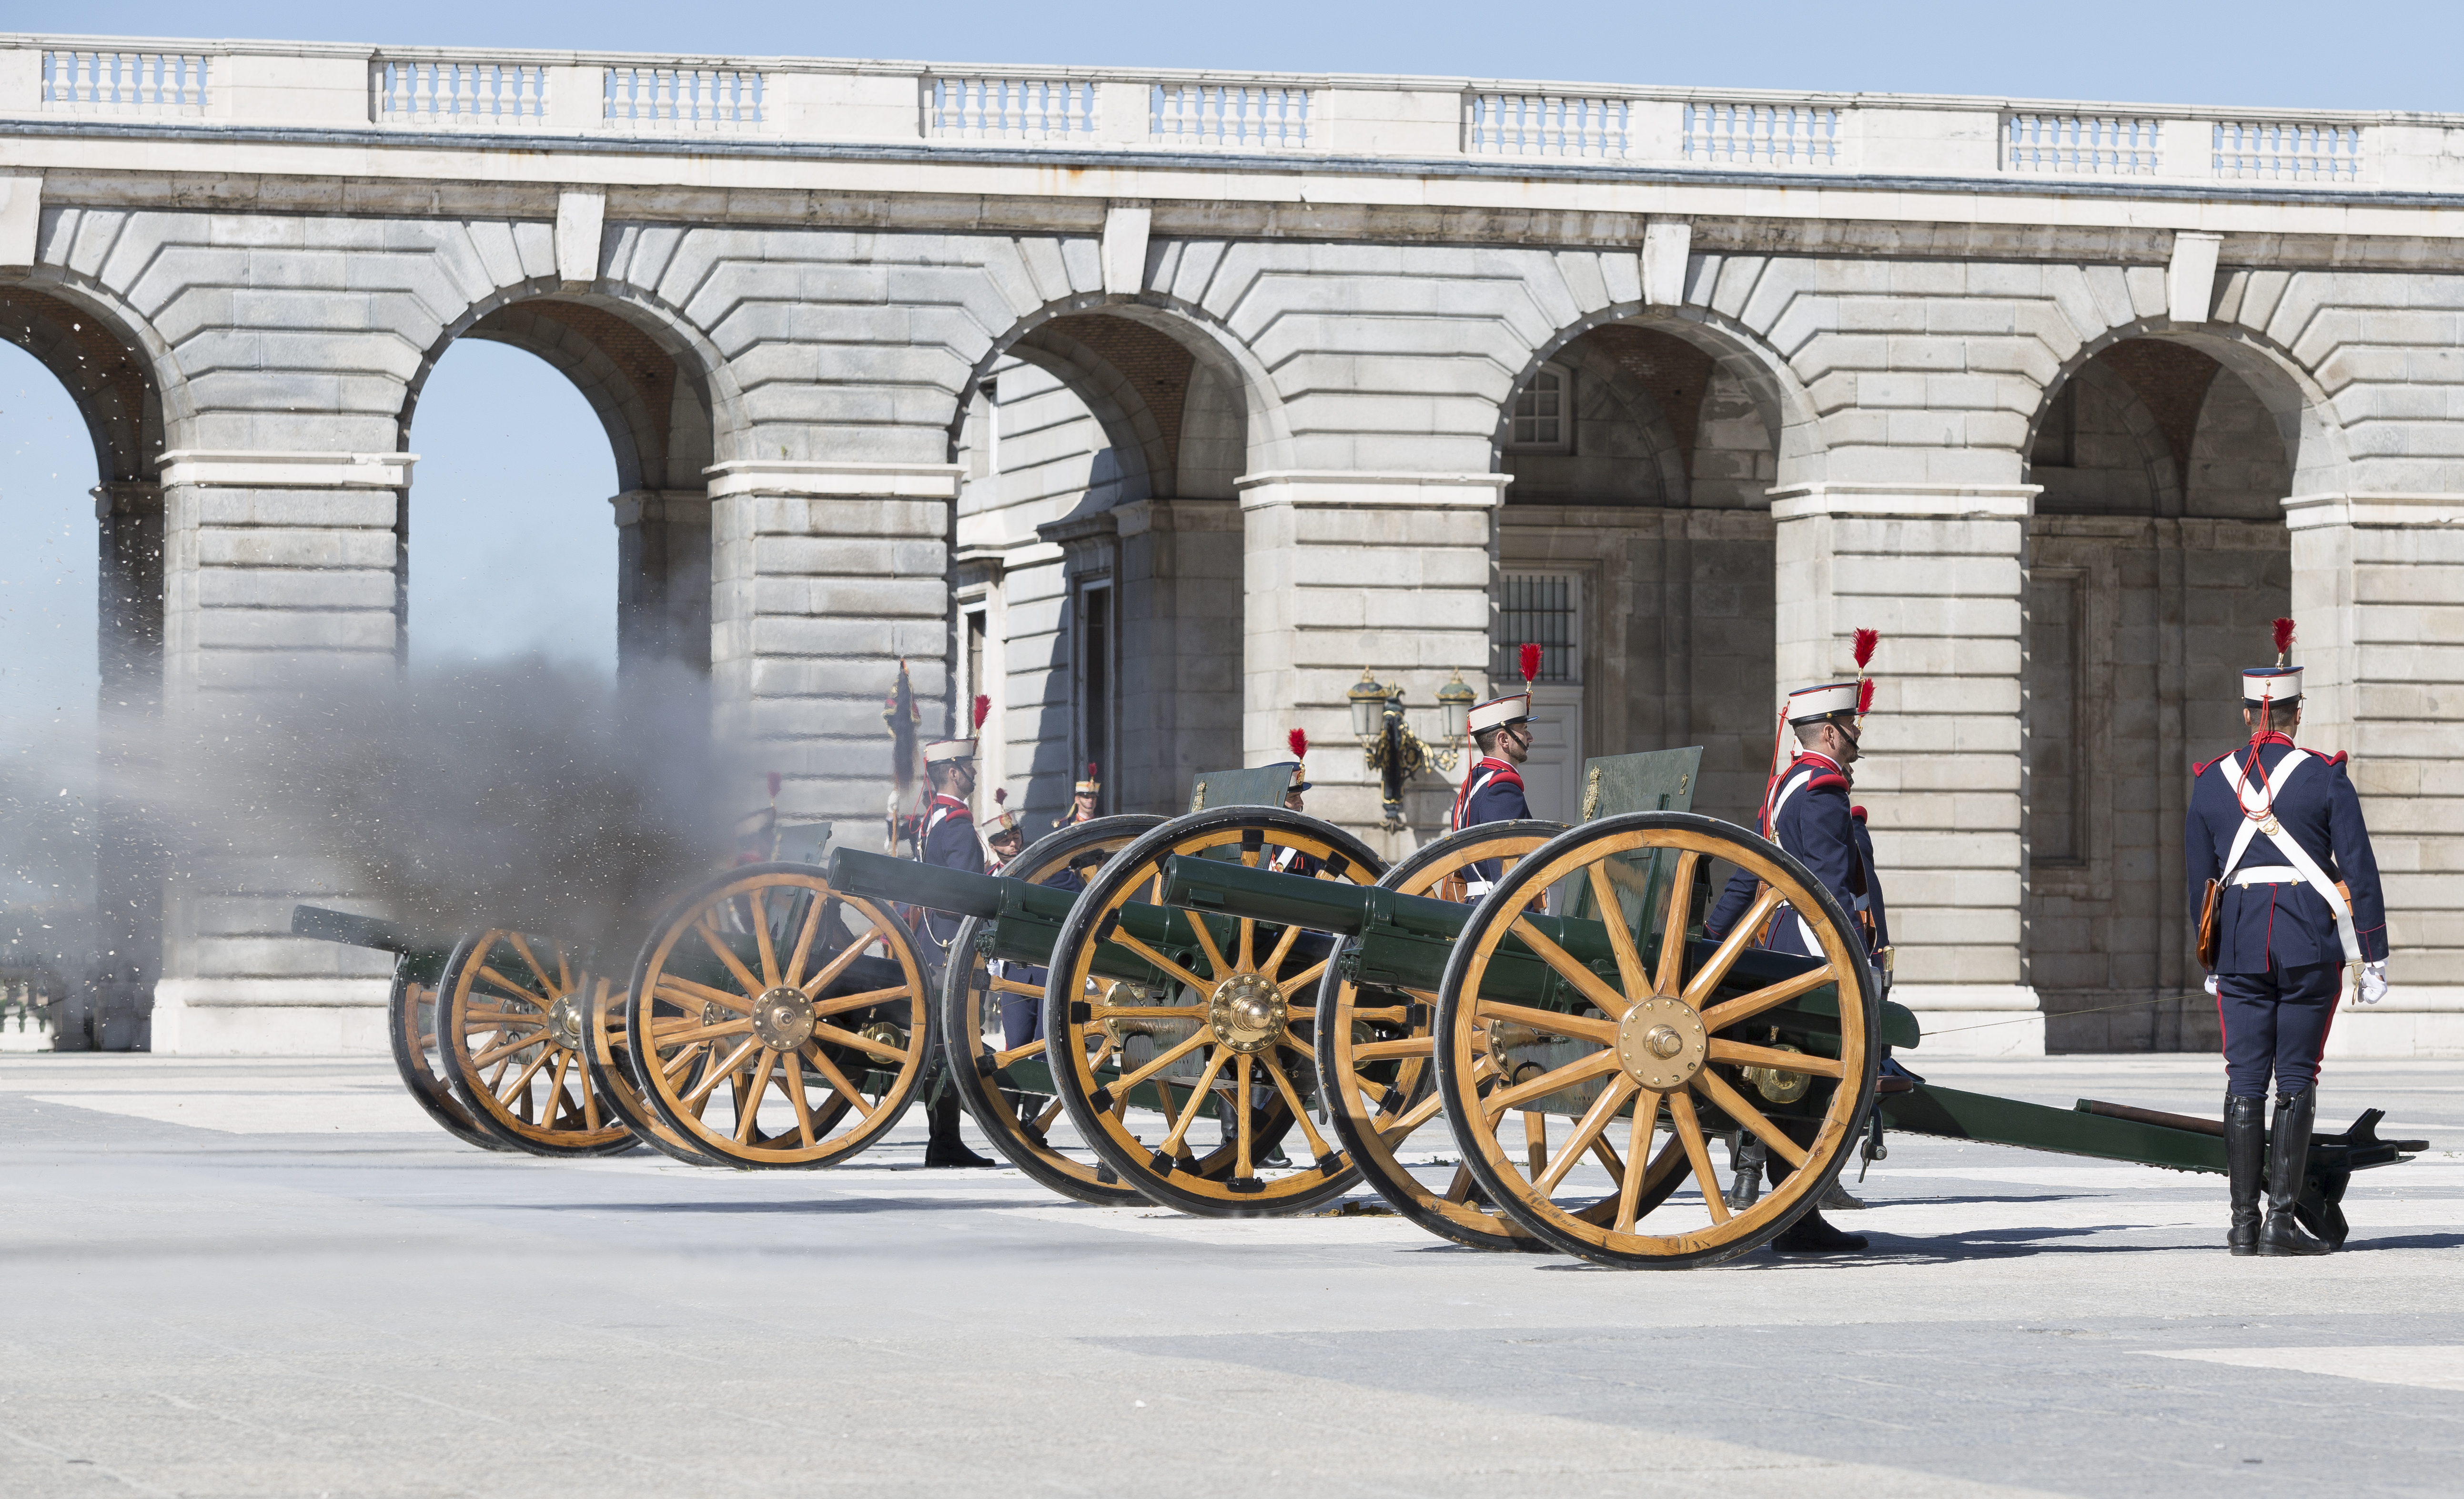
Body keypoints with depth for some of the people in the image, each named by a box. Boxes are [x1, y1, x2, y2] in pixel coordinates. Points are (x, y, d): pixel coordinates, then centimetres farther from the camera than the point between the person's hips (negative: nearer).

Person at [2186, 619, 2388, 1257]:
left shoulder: (2212, 781, 5)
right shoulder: (2325, 777, -4)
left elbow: (2200, 879, 11)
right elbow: (2360, 870, -5)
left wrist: (2210, 960, 20)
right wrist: (2374, 957, 0)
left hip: (2241, 942, 2)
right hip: (2311, 942, -2)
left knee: (2245, 1081, 5)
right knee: (2296, 1080, 0)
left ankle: (2243, 1224, 3)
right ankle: (2282, 1222, -5)